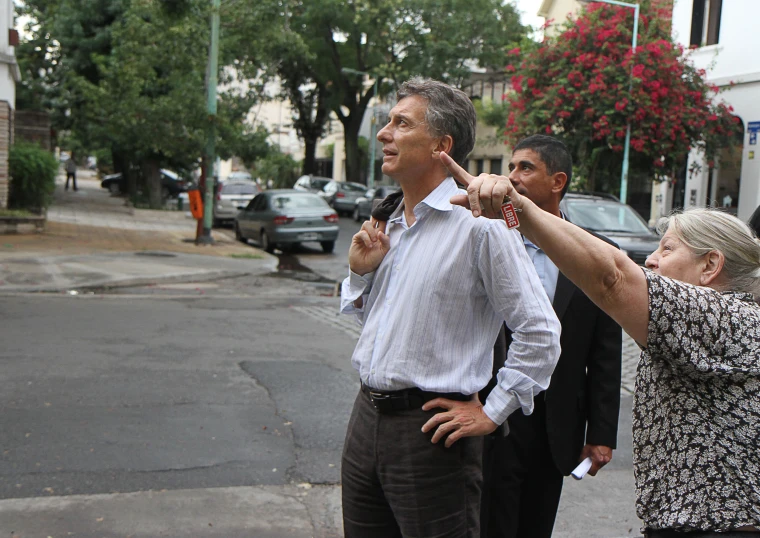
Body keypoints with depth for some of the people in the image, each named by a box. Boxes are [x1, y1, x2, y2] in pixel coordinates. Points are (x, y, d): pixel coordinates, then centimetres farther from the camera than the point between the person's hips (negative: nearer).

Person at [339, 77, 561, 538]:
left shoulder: (479, 224, -15)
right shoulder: (393, 227, 12)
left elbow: (540, 332, -15)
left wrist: (491, 413, -11)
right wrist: (361, 274, 3)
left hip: (430, 431, -8)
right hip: (367, 418, 8)